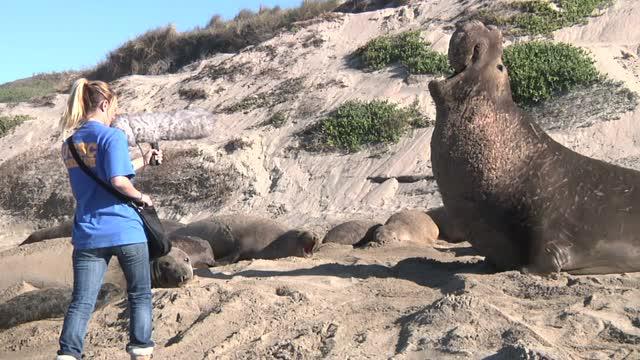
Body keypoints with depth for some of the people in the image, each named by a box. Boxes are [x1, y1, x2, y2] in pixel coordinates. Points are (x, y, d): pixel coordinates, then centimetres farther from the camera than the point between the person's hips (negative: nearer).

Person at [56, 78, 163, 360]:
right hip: (125, 231, -5)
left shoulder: (70, 143, 12)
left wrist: (143, 161, 25)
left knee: (81, 302, 3)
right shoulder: (112, 136, -10)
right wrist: (141, 196, -3)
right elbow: (119, 181, -22)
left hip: (87, 234, 5)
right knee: (140, 296, 12)